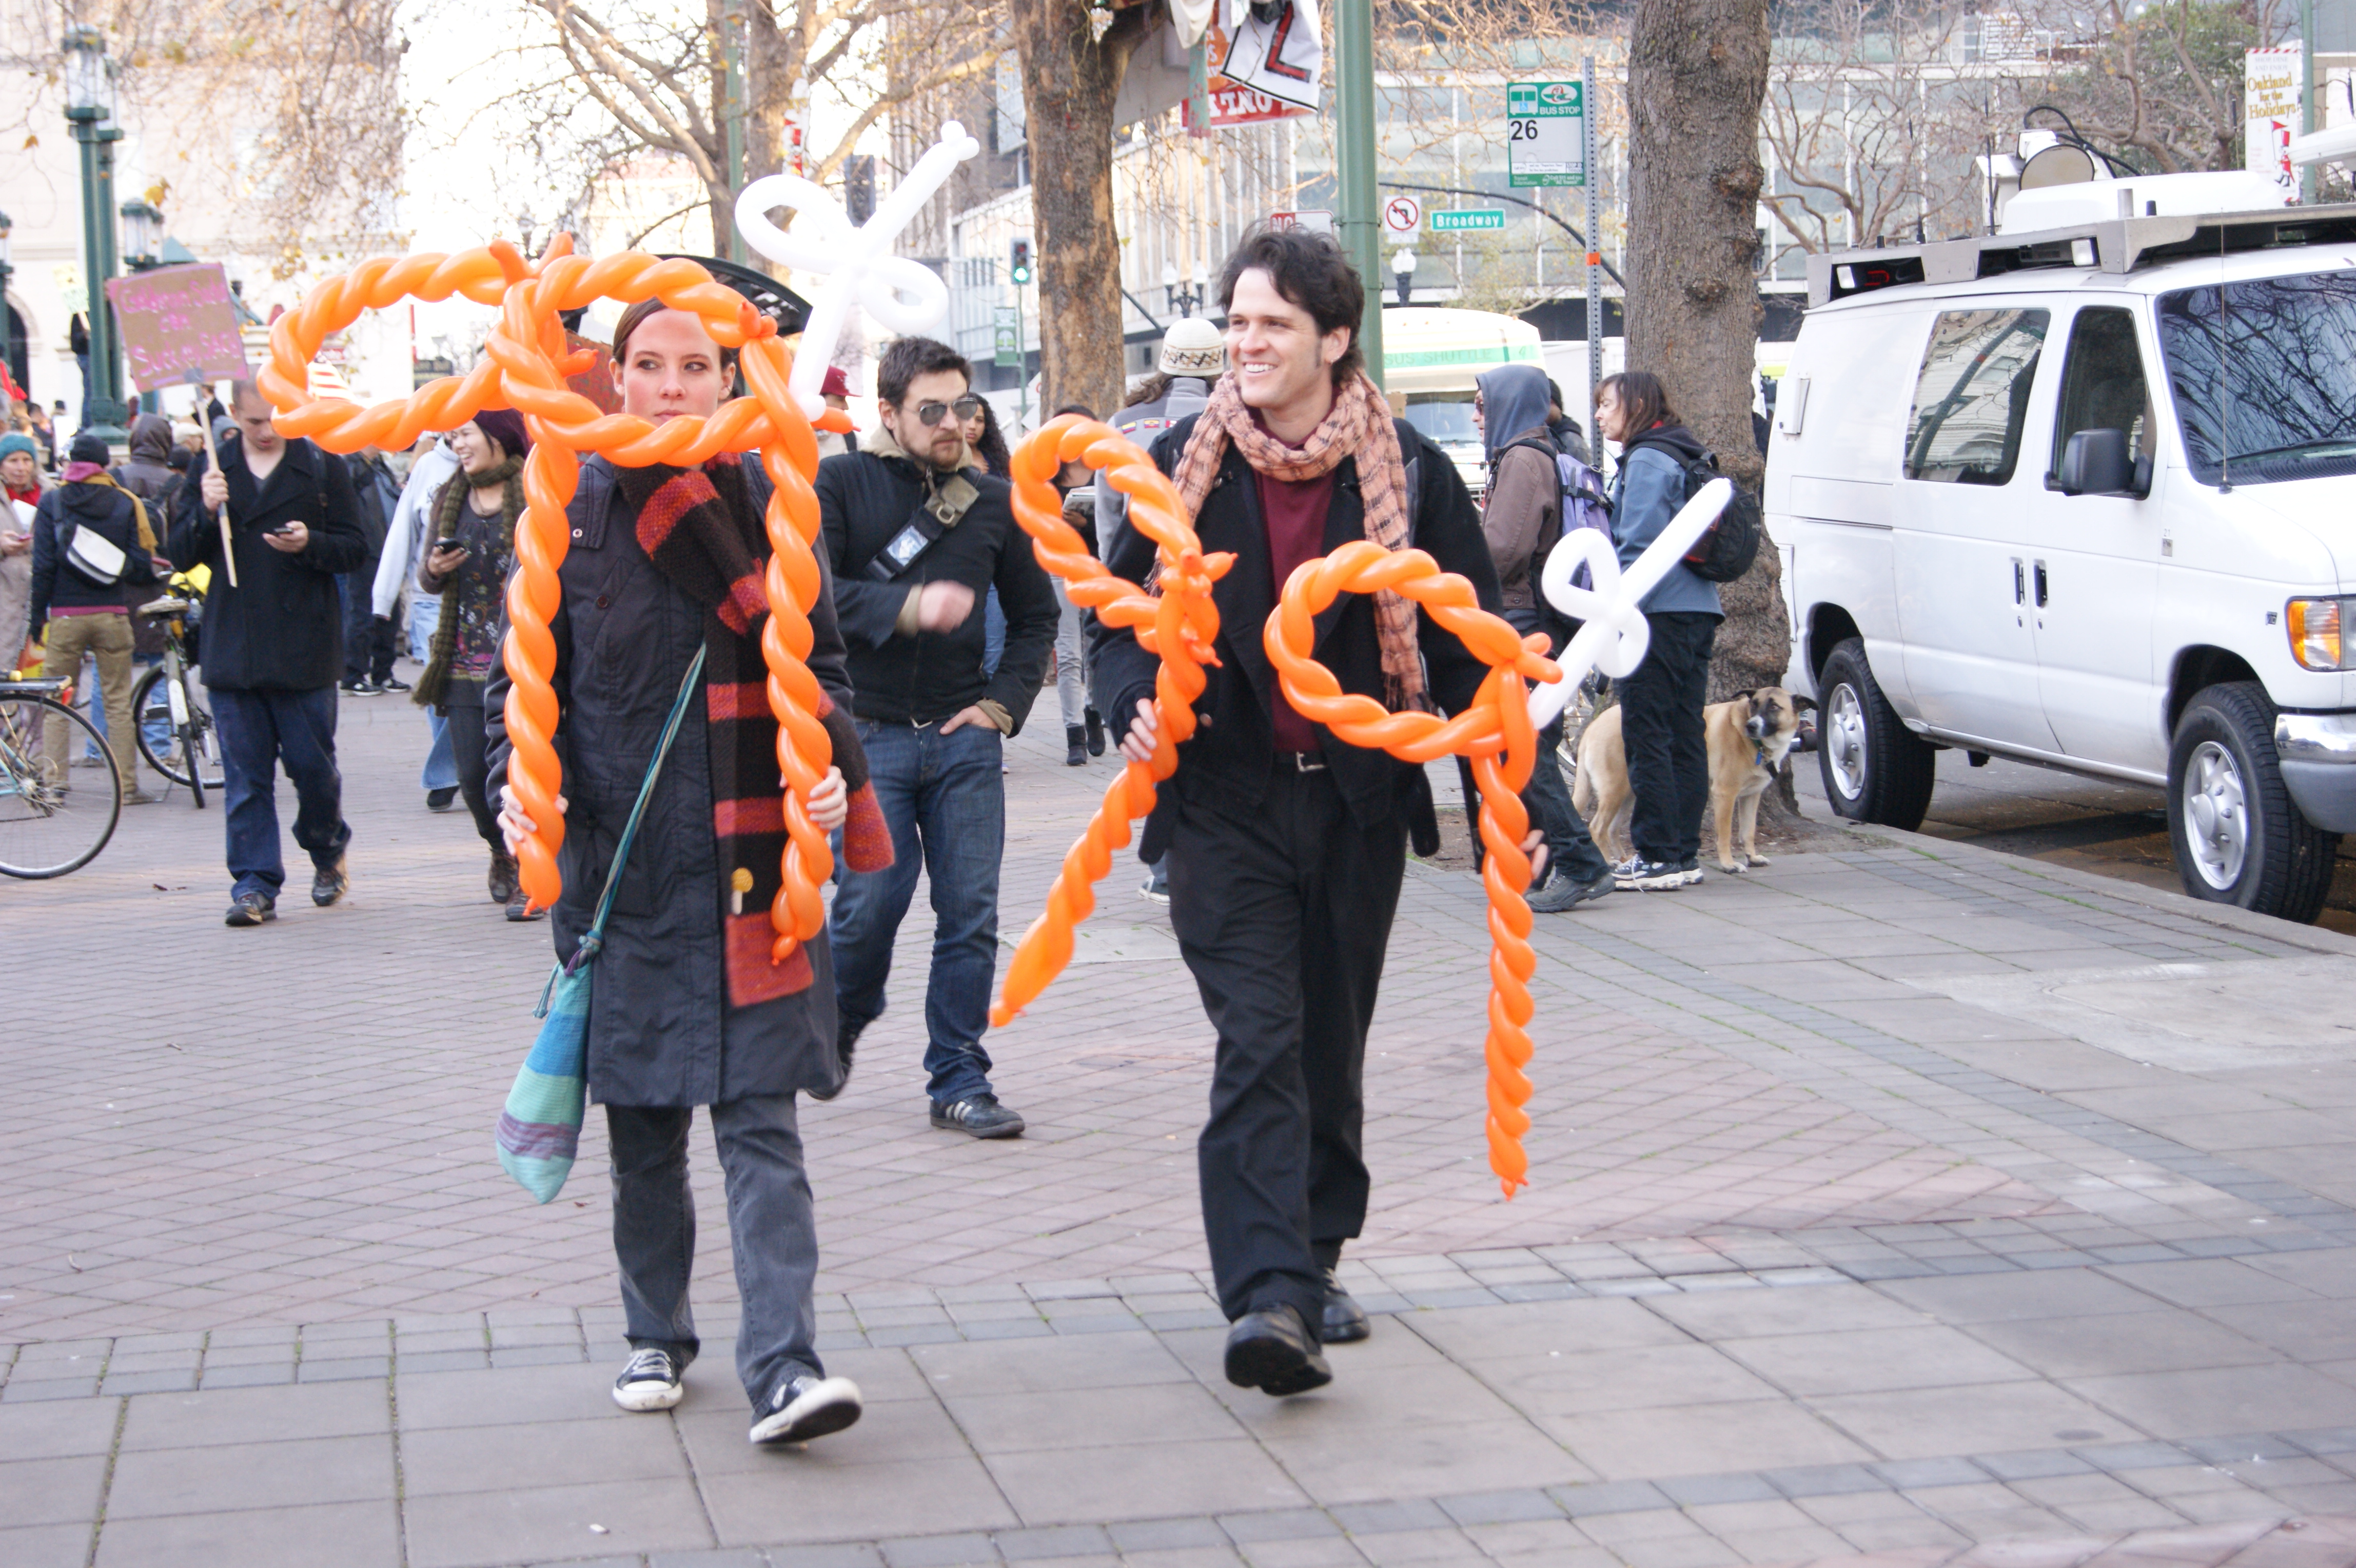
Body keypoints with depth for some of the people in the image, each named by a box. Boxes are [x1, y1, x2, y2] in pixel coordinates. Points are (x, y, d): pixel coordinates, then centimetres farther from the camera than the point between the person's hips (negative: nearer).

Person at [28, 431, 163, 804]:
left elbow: (43, 566, -4)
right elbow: (142, 565, -1)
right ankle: (127, 785, 2)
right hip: (112, 615, 1)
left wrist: (38, 615, 2)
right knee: (118, 702, 4)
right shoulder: (125, 503, 2)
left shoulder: (52, 503, 0)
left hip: (65, 616, -1)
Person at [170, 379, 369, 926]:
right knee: (245, 776, 1)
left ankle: (328, 853, 29)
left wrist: (310, 544, -17)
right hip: (233, 649, 2)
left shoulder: (323, 467, 2)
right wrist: (206, 512, -12)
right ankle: (254, 883, 5)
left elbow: (355, 549, 3)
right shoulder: (209, 469, 8)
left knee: (313, 764, 3)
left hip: (304, 649, -2)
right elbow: (181, 555, 7)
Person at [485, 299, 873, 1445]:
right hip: (620, 858, 1)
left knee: (759, 1111, -8)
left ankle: (783, 1365, -13)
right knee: (642, 1114, 9)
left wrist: (832, 767, -7)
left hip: (751, 859, -1)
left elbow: (820, 663, 11)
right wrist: (520, 783, -10)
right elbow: (523, 674, 7)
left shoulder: (770, 505, 5)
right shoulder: (573, 515, 4)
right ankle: (655, 1332, 26)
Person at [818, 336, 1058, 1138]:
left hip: (964, 737, 3)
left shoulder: (992, 499, 12)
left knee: (970, 912, -1)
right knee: (872, 901, -7)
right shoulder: (839, 485, 1)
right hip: (868, 733, -3)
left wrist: (1004, 703, 7)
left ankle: (959, 1080, 8)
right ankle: (838, 1027, 23)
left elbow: (1036, 613, 21)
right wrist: (907, 608, -23)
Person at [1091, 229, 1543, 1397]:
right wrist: (1137, 707, -13)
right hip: (1224, 801, -2)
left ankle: (1311, 1265, 30)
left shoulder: (1407, 472, 0)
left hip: (1358, 801, 2)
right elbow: (1123, 619, 9)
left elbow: (1468, 646, 4)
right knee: (1258, 1040, -15)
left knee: (1333, 1047, 13)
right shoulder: (1182, 467, 1)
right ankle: (1267, 1296, -23)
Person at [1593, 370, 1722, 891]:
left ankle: (1658, 857, -7)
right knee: (1684, 735, 10)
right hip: (1697, 613, 10)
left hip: (1659, 614, -10)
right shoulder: (1680, 458, 19)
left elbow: (1639, 549, -18)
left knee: (1647, 736, -6)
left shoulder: (1646, 462, -10)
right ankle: (1684, 853, 13)